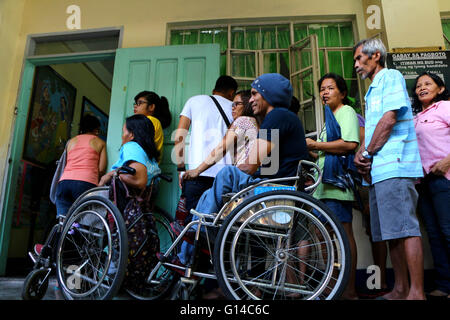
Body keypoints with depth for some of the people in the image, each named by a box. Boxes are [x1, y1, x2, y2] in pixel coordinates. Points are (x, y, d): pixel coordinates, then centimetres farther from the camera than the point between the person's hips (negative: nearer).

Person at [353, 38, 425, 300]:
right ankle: (400, 289, 16)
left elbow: (390, 118, -12)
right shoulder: (373, 91, 28)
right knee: (392, 232, 9)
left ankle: (417, 293, -7)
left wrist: (367, 153, -7)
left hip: (395, 165, -9)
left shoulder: (390, 77, 1)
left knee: (406, 228, -11)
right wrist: (361, 153, 3)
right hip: (378, 170, 9)